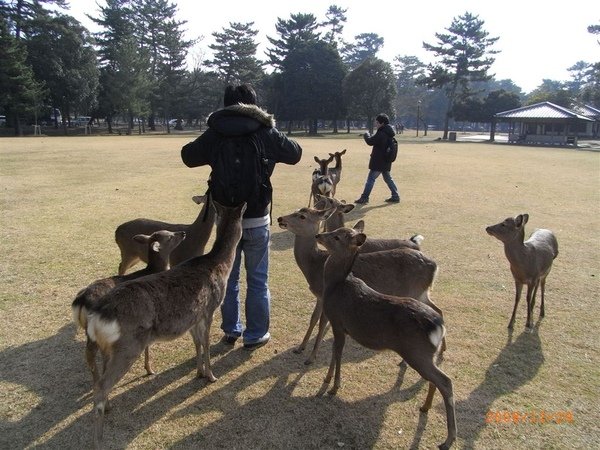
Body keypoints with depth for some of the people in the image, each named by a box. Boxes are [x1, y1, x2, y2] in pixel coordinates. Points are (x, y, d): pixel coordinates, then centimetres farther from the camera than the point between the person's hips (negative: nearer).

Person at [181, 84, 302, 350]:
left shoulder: (214, 134, -4)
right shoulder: (266, 133, -7)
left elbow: (188, 156, 12)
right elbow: (295, 154, 8)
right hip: (257, 220, -2)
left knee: (228, 278, 17)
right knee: (257, 280, 10)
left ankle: (231, 331, 28)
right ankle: (255, 335, 18)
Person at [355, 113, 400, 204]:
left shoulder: (381, 134, -20)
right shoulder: (389, 133, 11)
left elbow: (370, 141, -16)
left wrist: (366, 135, 1)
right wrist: (370, 137, 5)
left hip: (378, 161, -9)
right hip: (386, 161, 9)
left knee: (371, 179, -4)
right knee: (388, 178, 17)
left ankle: (364, 198, -1)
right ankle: (395, 196, 19)